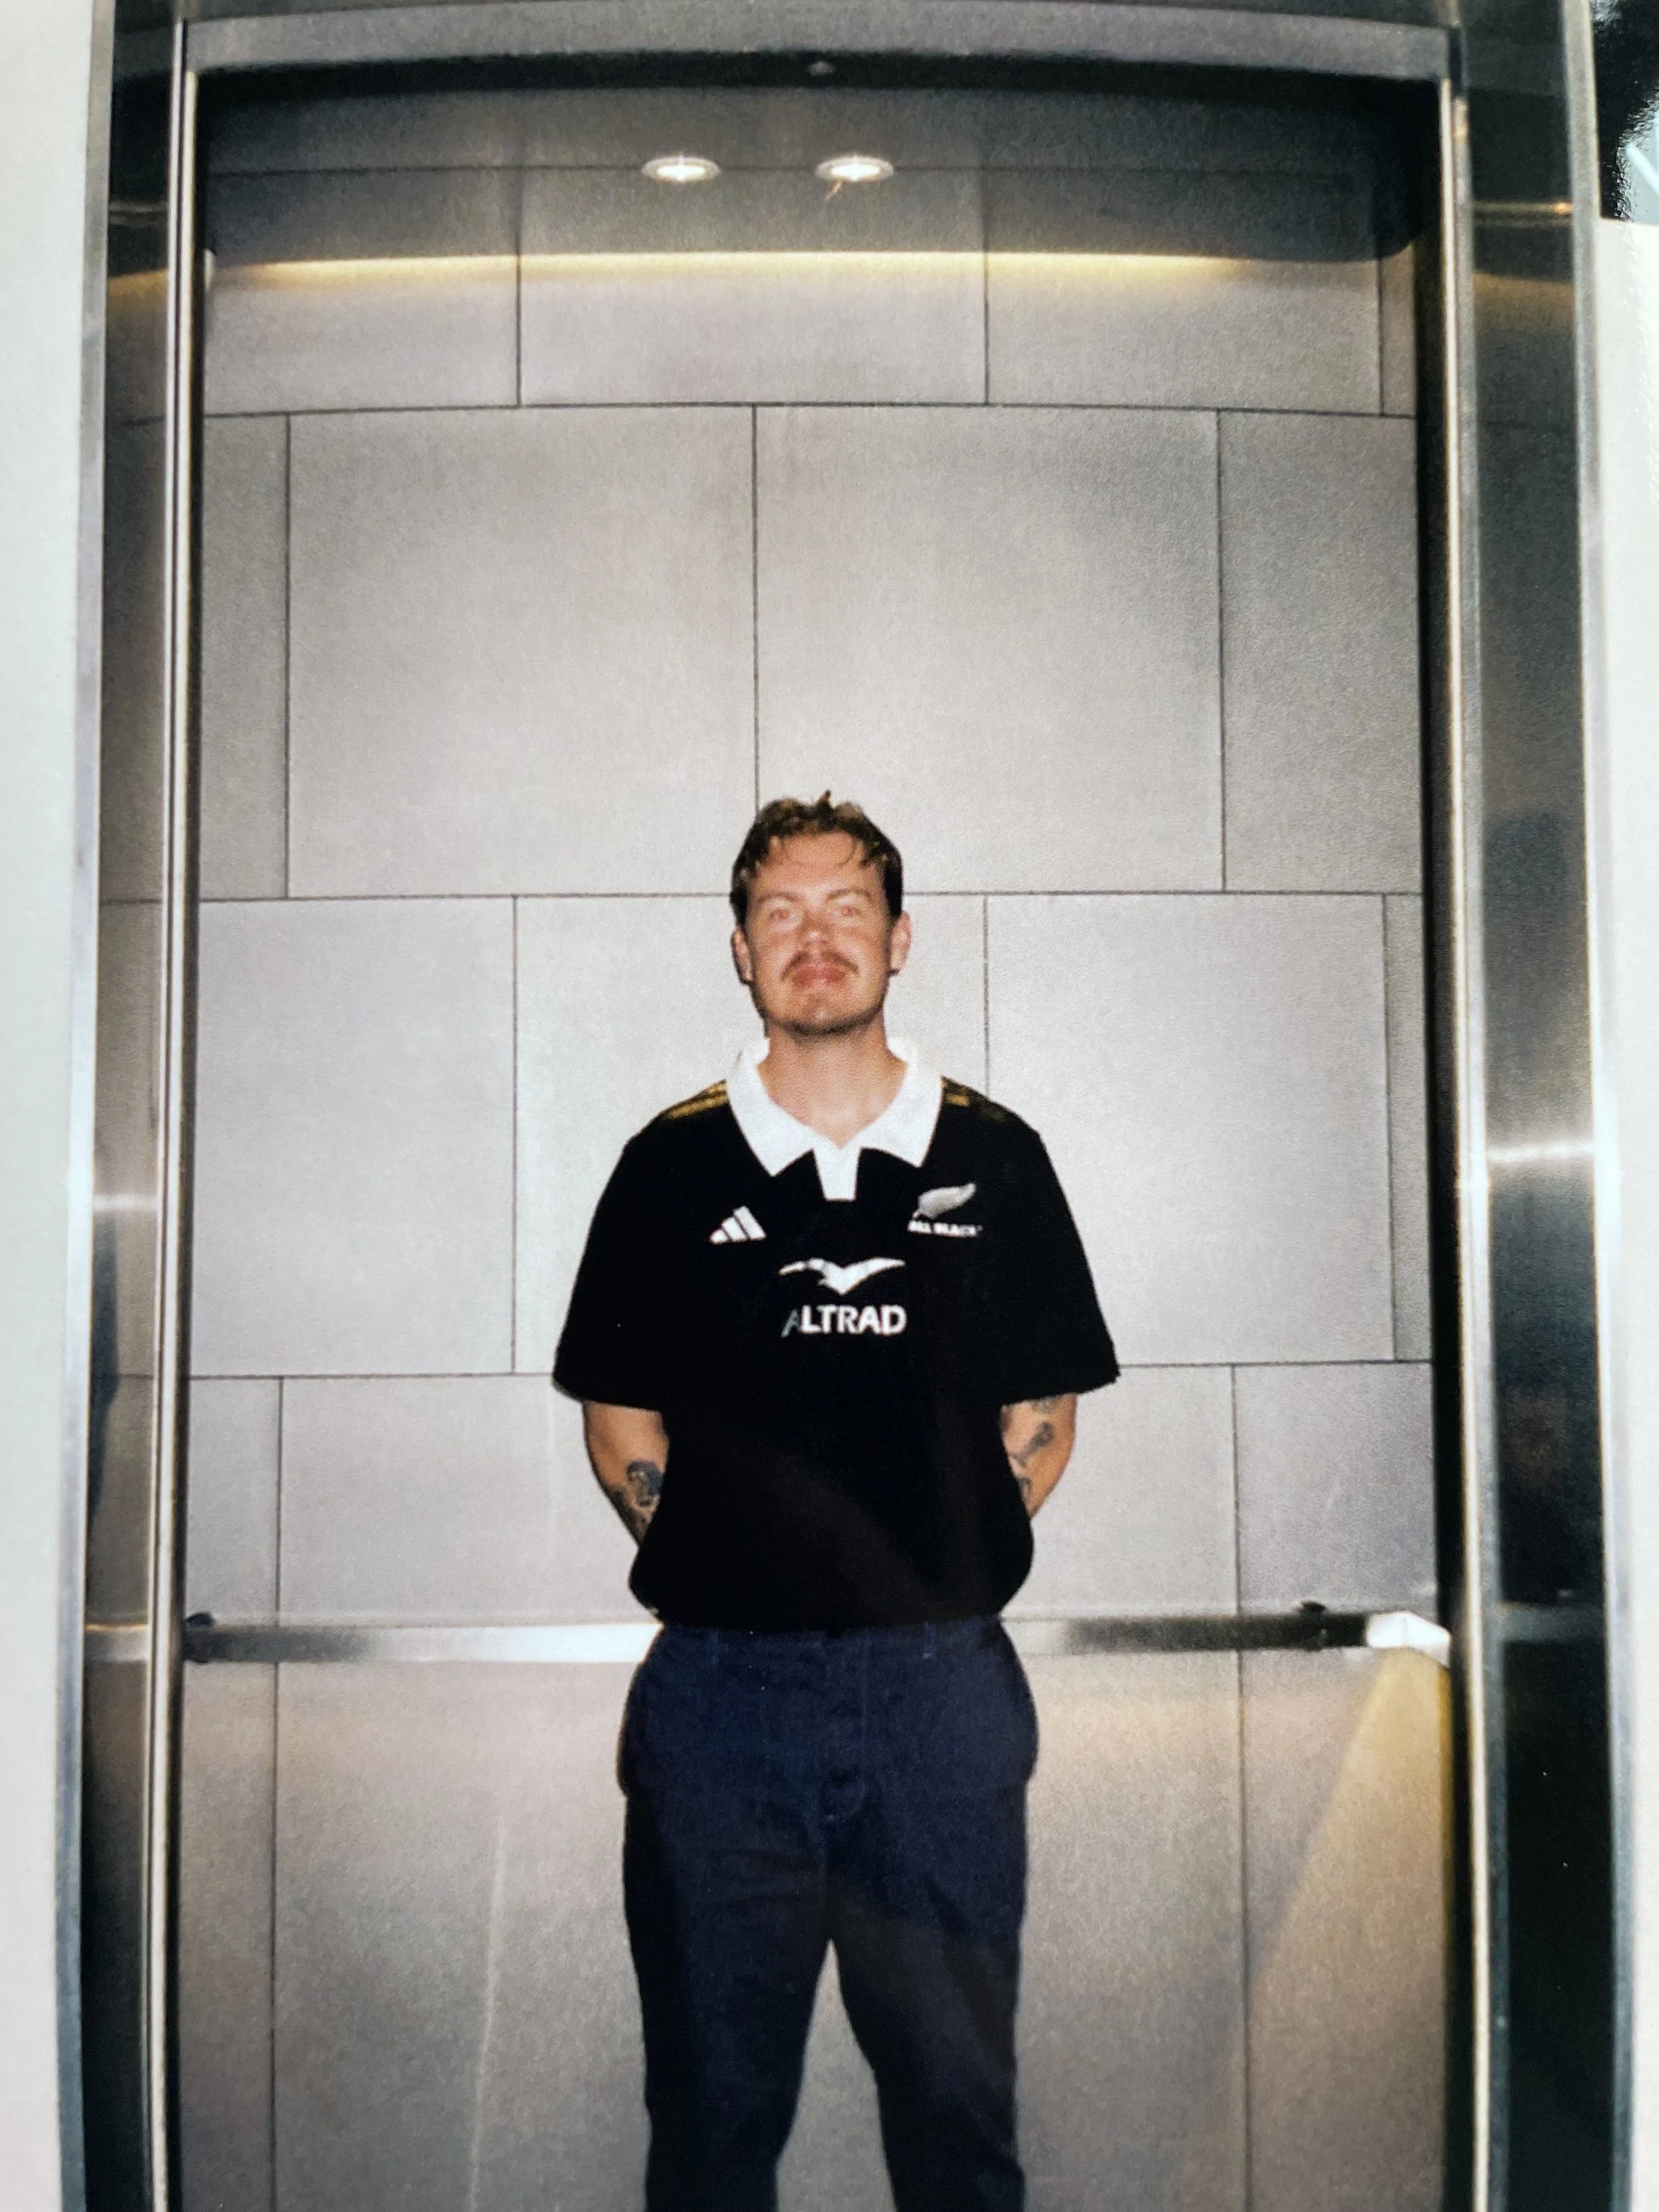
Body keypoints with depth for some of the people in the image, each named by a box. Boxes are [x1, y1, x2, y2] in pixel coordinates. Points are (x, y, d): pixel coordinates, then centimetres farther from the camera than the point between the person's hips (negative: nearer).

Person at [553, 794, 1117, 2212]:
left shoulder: (994, 1157, 4)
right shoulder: (674, 1163, 2)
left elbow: (1041, 1416, 9)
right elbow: (621, 1421, 8)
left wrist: (939, 1573, 2)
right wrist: (718, 1563, 1)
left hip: (942, 1683, 1)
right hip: (722, 1684, 0)